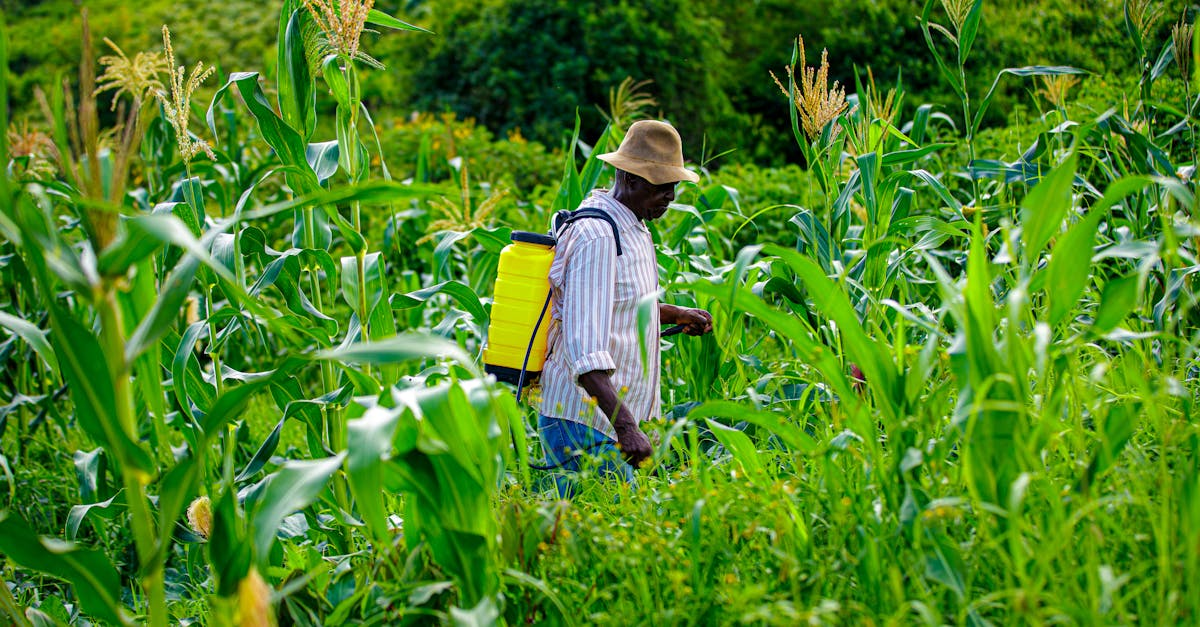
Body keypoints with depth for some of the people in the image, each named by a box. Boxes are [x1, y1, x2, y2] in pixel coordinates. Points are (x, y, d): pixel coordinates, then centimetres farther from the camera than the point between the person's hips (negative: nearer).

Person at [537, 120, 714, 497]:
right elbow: (585, 350, -29)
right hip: (585, 423, -10)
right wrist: (625, 426, -36)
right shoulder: (597, 236, -20)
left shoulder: (629, 227, 13)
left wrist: (674, 314, 20)